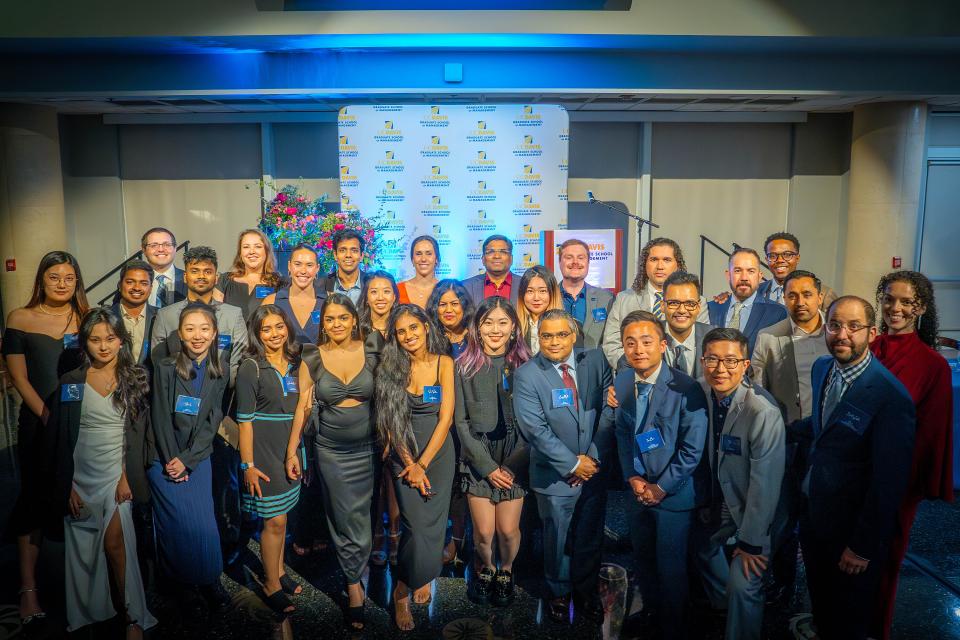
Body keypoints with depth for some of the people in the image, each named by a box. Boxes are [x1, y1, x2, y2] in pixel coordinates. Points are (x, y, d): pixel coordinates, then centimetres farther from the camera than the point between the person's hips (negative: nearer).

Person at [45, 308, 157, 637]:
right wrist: (66, 486, 1)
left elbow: (138, 433, -1)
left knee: (115, 543, -11)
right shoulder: (71, 382, 2)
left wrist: (127, 476, -8)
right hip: (80, 477, 2)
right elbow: (58, 438, 4)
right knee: (83, 549, 7)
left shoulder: (137, 378, 0)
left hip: (117, 474, -2)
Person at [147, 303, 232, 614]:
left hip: (199, 459, 2)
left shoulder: (220, 369, -1)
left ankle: (209, 581, 20)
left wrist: (187, 460, -8)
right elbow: (161, 418, -7)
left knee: (205, 524, 1)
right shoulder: (165, 367, -8)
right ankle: (183, 585, 19)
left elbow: (213, 419, -2)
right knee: (179, 524, -1)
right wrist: (171, 461, -8)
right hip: (165, 458, -2)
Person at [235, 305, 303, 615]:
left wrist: (298, 453, 9)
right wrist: (248, 464, -13)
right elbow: (244, 419, -11)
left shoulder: (294, 363, 5)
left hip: (291, 449, 5)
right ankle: (272, 585, 16)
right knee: (275, 520, 0)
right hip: (264, 451, -5)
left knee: (279, 516, 16)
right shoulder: (250, 367, -10)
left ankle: (278, 570, 32)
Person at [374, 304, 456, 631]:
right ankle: (402, 593, 13)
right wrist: (410, 465, -12)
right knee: (417, 525, -8)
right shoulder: (390, 368, -4)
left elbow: (446, 417, -9)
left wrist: (422, 464, -12)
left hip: (439, 452, 1)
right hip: (404, 454, -1)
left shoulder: (443, 363, -5)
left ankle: (414, 581, 30)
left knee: (433, 522, 5)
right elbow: (390, 422, -5)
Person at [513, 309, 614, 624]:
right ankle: (559, 593, 39)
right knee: (557, 539, 15)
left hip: (595, 469, 3)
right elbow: (535, 429, -16)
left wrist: (594, 457, -10)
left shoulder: (596, 361, -4)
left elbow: (608, 412, -4)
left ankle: (586, 591, 41)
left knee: (591, 538, 18)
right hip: (555, 475, -2)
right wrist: (573, 463, -15)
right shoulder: (526, 375, -12)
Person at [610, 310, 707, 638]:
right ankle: (650, 611, 46)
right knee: (642, 560, 21)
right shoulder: (621, 382, -4)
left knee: (670, 566, 10)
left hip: (673, 494, -5)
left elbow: (692, 449, -17)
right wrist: (632, 477, -4)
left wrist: (661, 488, -14)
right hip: (637, 490, 5)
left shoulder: (686, 389, -21)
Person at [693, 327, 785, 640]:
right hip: (711, 509, 6)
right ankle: (724, 612, 52)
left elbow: (765, 485, -23)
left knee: (743, 587, -12)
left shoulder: (764, 413, -29)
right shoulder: (699, 393, -12)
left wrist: (751, 542, -17)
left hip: (749, 516, -6)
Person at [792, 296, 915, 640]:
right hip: (812, 514, 6)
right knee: (819, 602, 26)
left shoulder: (891, 397, -25)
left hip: (851, 530, -6)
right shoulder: (822, 368, -2)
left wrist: (863, 547, -16)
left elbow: (888, 483, -22)